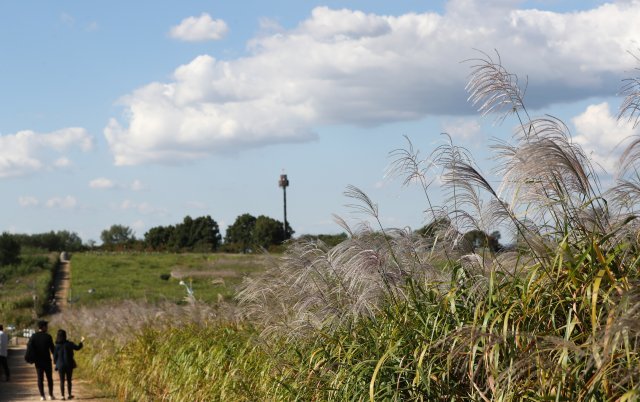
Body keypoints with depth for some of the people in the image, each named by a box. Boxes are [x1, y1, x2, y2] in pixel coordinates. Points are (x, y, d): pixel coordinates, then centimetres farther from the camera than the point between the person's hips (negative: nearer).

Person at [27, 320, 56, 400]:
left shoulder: (33, 337, -1)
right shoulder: (48, 337, -9)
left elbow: (29, 348, -7)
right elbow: (52, 349, -8)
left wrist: (32, 358, 2)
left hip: (38, 361, 2)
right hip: (47, 361, -2)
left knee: (40, 379, 5)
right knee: (49, 378, 10)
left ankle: (42, 396, 2)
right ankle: (51, 395, 12)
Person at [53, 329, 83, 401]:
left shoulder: (57, 346, -9)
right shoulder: (68, 344, -10)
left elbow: (55, 357, -4)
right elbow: (77, 347, 1)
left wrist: (56, 364, 13)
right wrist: (81, 342, 18)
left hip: (60, 365, 0)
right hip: (69, 365, 0)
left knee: (62, 381, 7)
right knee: (69, 380, 14)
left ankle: (63, 396, 2)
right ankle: (69, 395, 18)